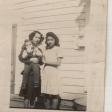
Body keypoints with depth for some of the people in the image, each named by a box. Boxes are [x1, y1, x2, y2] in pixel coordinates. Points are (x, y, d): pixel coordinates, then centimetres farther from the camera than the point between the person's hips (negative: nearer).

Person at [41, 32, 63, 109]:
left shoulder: (57, 48, -1)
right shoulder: (46, 49, 17)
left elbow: (58, 62, -6)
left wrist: (47, 61, -4)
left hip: (53, 72, -5)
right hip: (45, 72, 5)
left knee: (53, 94, -5)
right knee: (45, 94, 3)